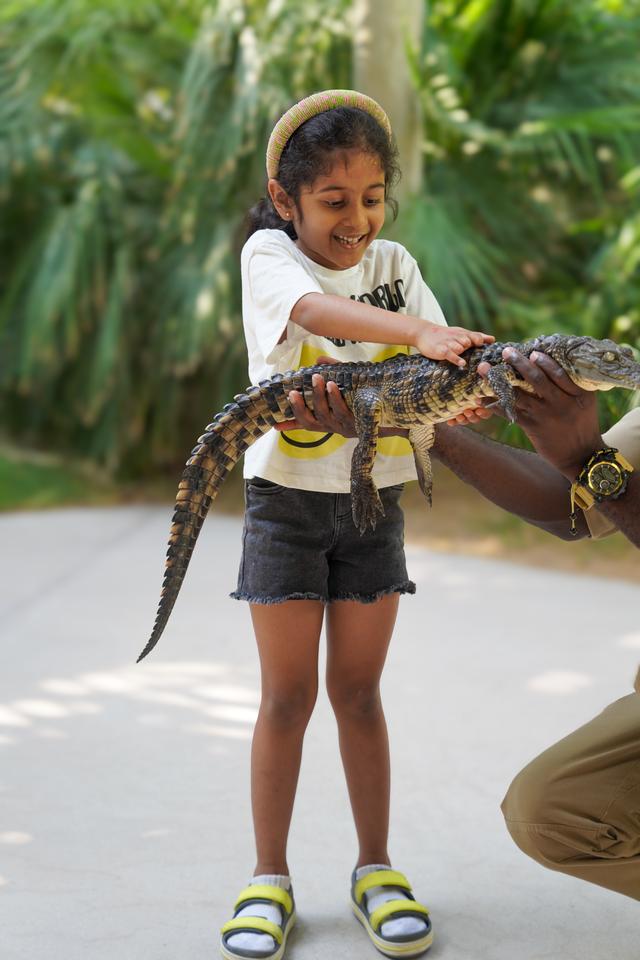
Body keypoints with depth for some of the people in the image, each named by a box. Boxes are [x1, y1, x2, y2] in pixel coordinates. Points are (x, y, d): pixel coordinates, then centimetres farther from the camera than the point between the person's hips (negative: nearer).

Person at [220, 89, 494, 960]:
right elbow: (317, 311, -29)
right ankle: (270, 879, 14)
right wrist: (420, 331, -44)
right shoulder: (267, 253, -6)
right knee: (288, 693, 2)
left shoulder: (394, 263, 4)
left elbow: (434, 367, -7)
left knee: (358, 690, 8)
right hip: (287, 495, -2)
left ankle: (375, 869, 20)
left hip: (372, 497, 2)